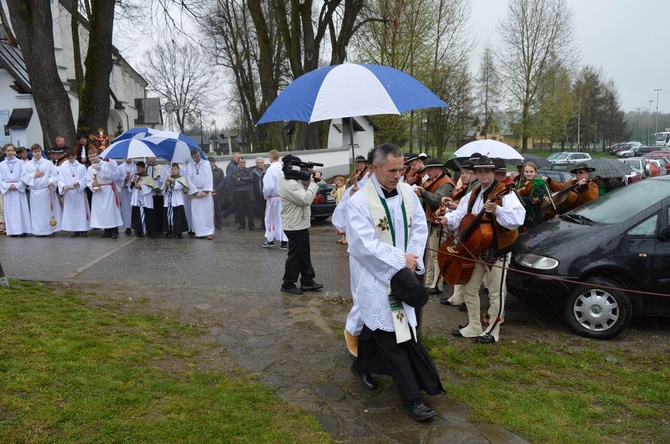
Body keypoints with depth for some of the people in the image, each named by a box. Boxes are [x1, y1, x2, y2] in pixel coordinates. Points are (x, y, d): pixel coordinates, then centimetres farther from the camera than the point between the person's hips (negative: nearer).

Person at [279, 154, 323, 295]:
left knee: (304, 255, 16)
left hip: (300, 224, 11)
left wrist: (309, 179, 0)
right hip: (295, 226, -11)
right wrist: (313, 182, -19)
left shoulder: (293, 181, 9)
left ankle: (307, 281, 25)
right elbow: (306, 199, -28)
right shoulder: (290, 185, -24)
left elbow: (304, 189, 17)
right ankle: (288, 284, 11)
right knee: (295, 256, -1)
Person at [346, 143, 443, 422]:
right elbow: (365, 244, -21)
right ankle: (411, 399, 4)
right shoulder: (359, 201, -18)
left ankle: (361, 365, 46)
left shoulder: (407, 192, 0)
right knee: (393, 334, -4)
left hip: (402, 274, 6)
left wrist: (413, 259, -8)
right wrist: (401, 260, -18)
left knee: (377, 325, 20)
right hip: (376, 276, -6)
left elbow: (420, 227, 5)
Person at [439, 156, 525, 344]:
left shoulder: (504, 193, -14)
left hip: (497, 251, -7)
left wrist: (497, 210, -42)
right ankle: (474, 327, 28)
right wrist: (448, 218, -12)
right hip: (476, 249, 7)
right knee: (469, 289, 14)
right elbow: (461, 214, 9)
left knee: (495, 293, 4)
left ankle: (492, 331, 18)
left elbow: (517, 218, -28)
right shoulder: (472, 194, 9)